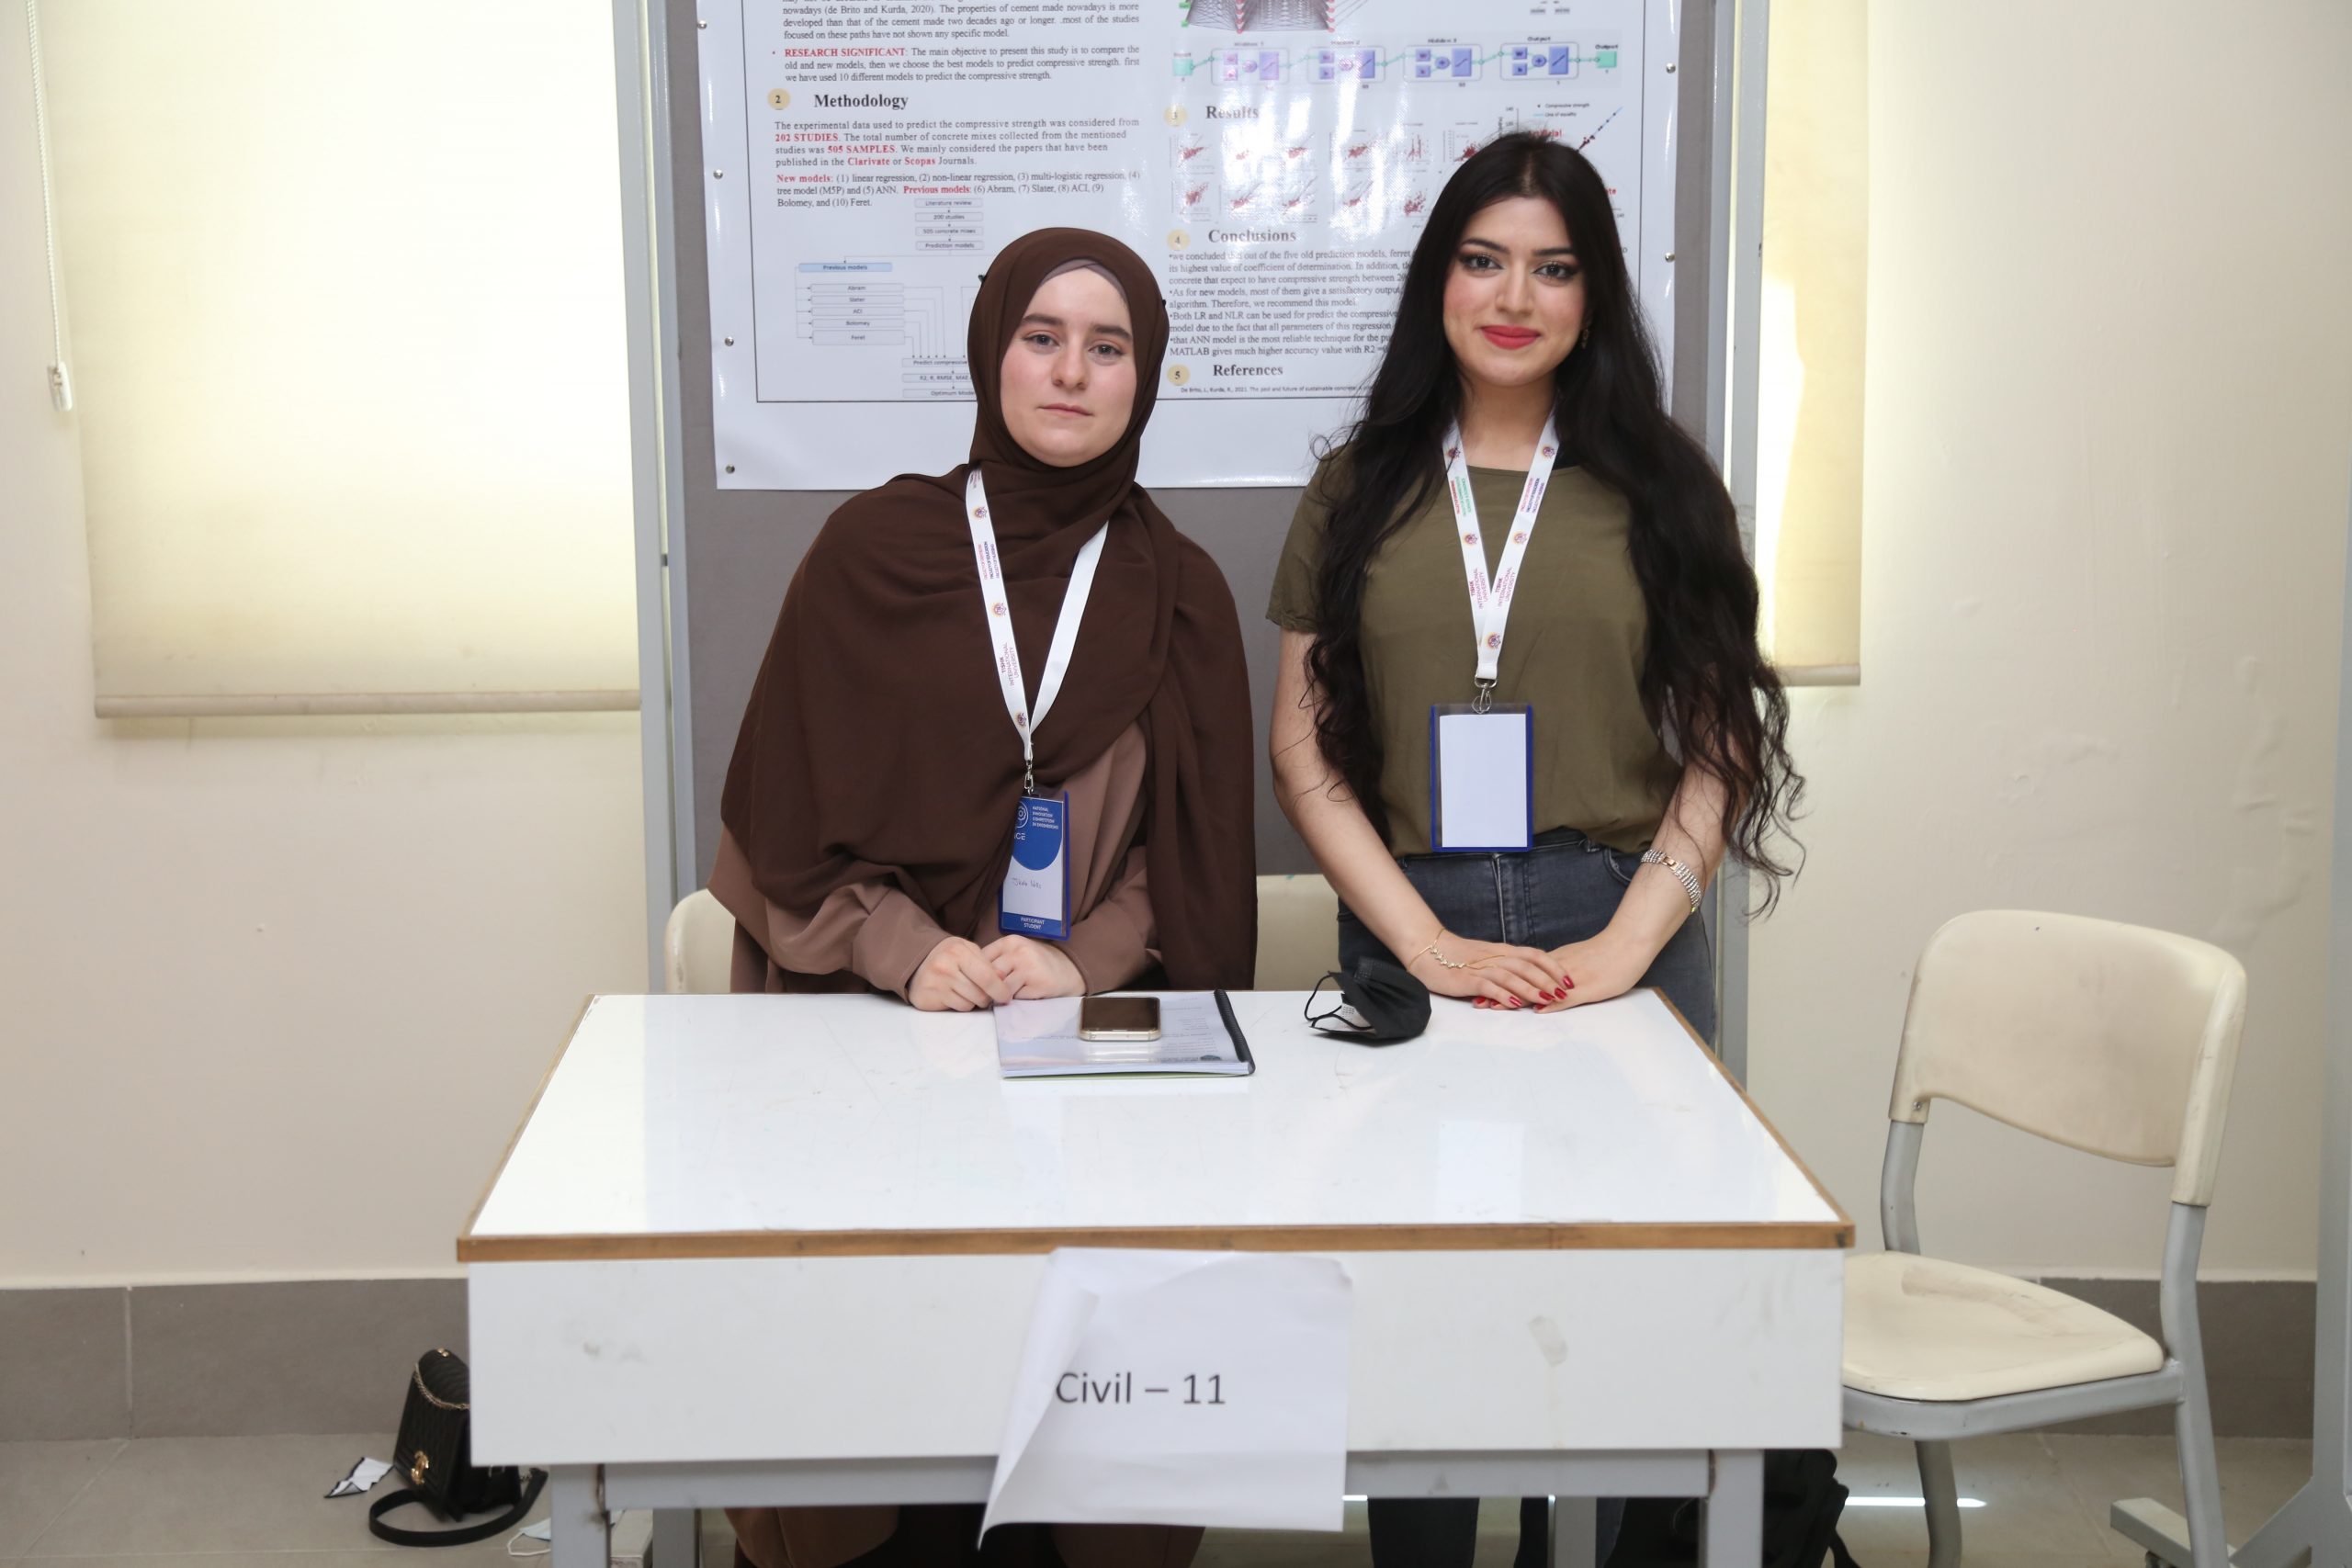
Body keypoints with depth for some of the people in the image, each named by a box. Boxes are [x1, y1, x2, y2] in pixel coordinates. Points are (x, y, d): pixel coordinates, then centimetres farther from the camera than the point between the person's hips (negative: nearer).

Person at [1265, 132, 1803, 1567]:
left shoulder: (1662, 490, 7)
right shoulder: (1359, 492, 8)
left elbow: (1719, 752, 2)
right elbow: (1304, 750, 2)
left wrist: (1627, 941, -11)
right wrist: (1427, 942, -8)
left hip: (1620, 942, 0)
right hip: (1409, 940, 1)